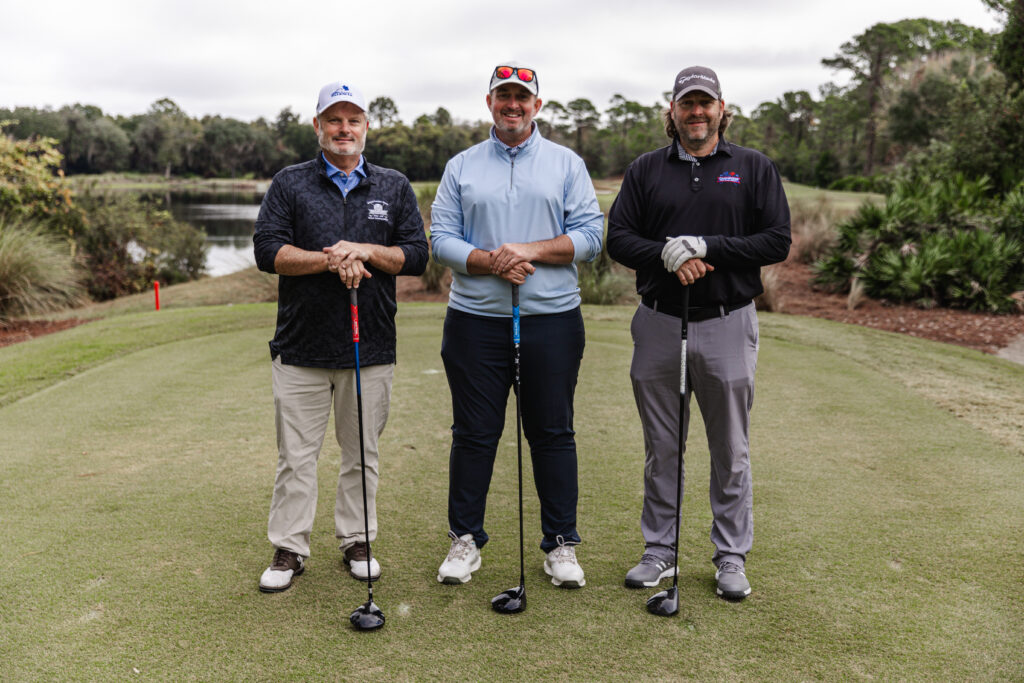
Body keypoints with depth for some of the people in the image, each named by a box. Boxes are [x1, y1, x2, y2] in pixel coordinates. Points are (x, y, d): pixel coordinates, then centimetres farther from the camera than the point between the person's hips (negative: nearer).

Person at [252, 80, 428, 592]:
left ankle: (357, 540, 25)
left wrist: (366, 251, -14)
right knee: (296, 454, 4)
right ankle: (289, 549, 17)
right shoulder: (289, 184, 6)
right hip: (301, 345, -1)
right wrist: (332, 260, -17)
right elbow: (268, 250, -5)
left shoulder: (394, 187, 11)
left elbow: (416, 255, 3)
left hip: (371, 347, 1)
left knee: (361, 452, 11)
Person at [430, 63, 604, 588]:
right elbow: (441, 238, 3)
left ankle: (561, 543, 17)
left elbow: (589, 235, -1)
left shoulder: (567, 164, 8)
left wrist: (529, 251, -14)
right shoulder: (461, 167, 11)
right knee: (474, 433, 6)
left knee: (553, 433, 5)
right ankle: (465, 539, 20)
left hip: (552, 318, 0)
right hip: (475, 319, 1)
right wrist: (489, 262, -14)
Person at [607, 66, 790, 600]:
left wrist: (706, 246, -15)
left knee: (731, 451, 7)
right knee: (660, 449, 10)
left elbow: (777, 242, -4)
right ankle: (659, 550, 24)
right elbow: (619, 239, 2)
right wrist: (666, 254, -17)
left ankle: (731, 557, 21)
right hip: (658, 324, 2)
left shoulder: (755, 168, 5)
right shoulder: (645, 170, 9)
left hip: (727, 324, -1)